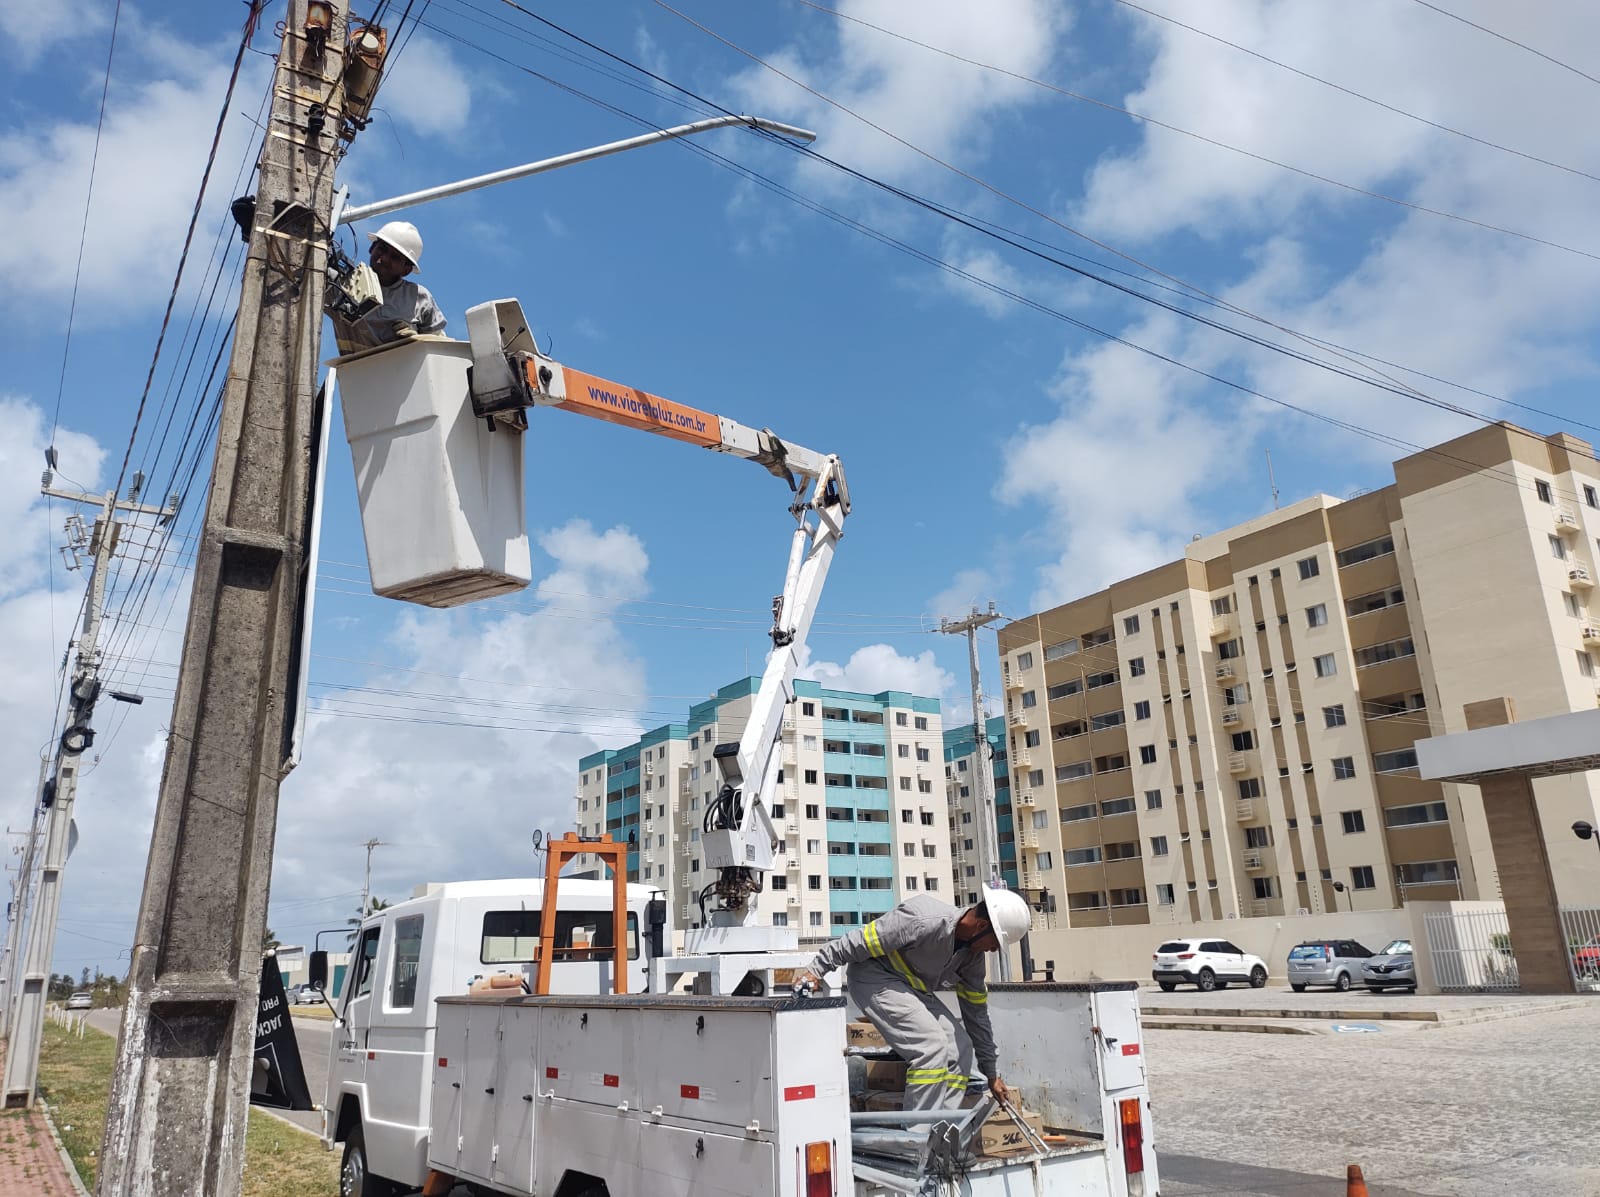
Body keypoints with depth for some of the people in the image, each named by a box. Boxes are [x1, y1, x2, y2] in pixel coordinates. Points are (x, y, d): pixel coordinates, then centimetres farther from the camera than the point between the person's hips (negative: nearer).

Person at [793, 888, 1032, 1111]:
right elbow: (860, 941, -27)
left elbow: (976, 1010, 10)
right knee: (932, 1045, -20)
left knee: (959, 1049, -2)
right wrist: (816, 970, -26)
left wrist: (991, 1073, 14)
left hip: (912, 988, 9)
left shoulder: (973, 953, 0)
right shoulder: (926, 921, -29)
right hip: (873, 977, -9)